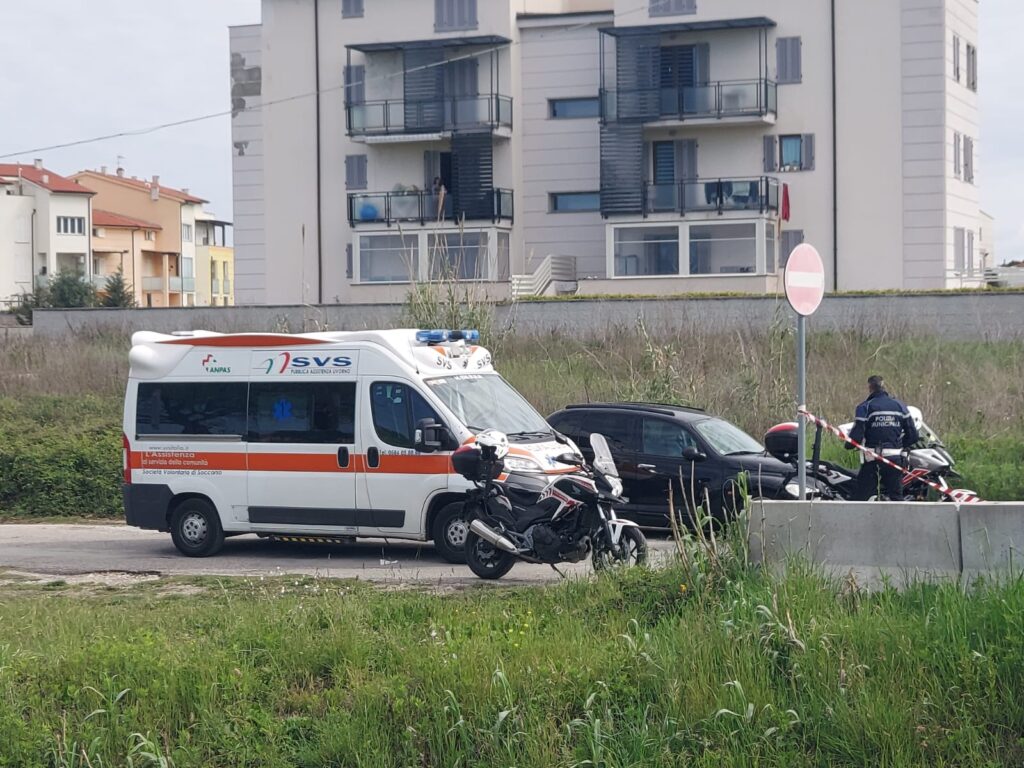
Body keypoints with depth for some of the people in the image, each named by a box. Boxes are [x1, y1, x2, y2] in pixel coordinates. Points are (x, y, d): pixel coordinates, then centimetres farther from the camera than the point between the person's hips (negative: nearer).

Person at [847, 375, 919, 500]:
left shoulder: (865, 407, -5)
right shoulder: (899, 406, 8)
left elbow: (856, 436, -12)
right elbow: (913, 435, 7)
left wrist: (848, 444, 9)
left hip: (872, 459, -4)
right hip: (894, 458, 4)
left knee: (866, 496, -1)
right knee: (896, 496, 9)